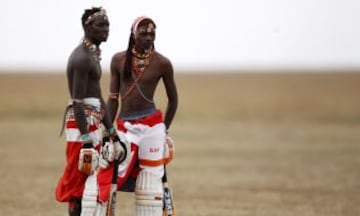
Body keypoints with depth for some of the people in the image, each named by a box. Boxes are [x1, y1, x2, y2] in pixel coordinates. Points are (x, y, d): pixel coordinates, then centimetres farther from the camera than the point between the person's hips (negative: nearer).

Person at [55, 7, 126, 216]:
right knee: (80, 184, -8)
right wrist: (87, 141, -24)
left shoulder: (93, 55, 17)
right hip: (82, 123, -10)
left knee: (88, 182, 11)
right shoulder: (82, 58, -15)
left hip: (93, 123, 10)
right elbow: (78, 103, -20)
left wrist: (113, 135, 22)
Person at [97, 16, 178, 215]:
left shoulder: (162, 63, -2)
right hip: (124, 125, 2)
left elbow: (173, 99, 9)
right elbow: (113, 98, 8)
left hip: (151, 126, -2)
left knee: (150, 182, -1)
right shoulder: (119, 60, 4)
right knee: (111, 175, -5)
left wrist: (164, 130, 11)